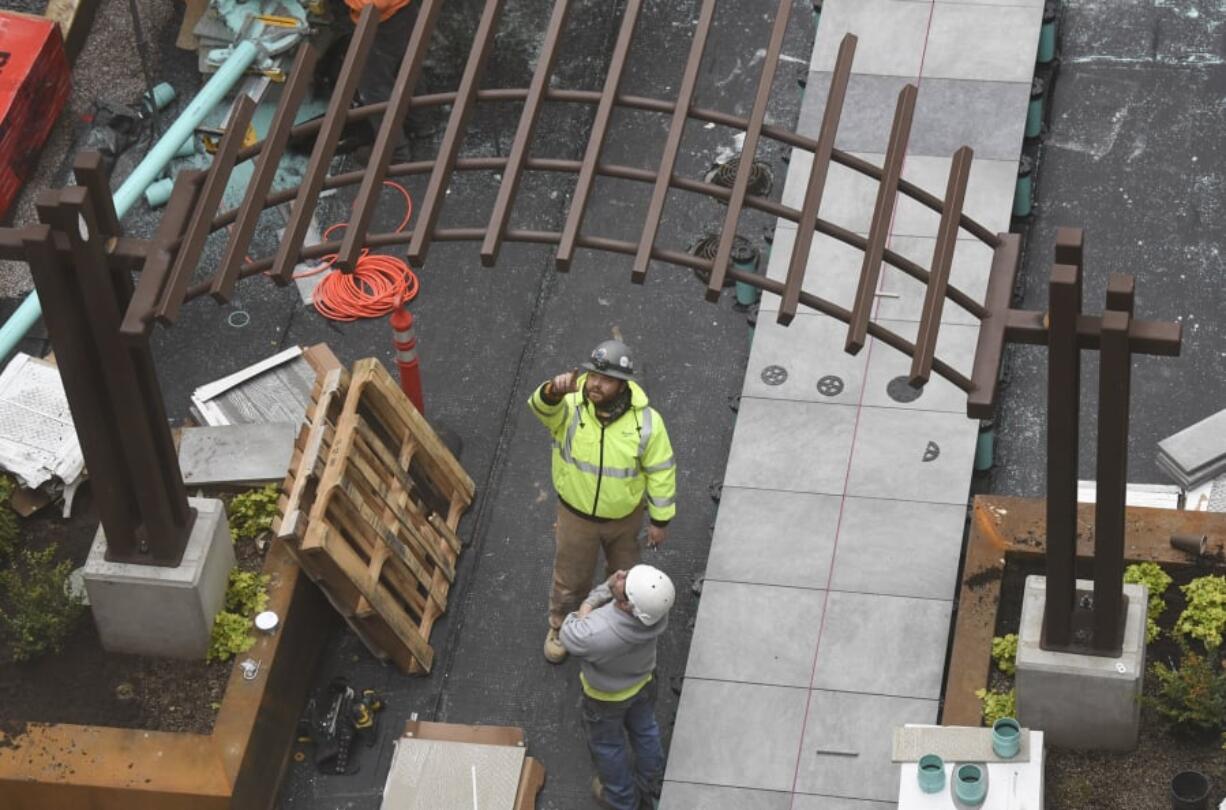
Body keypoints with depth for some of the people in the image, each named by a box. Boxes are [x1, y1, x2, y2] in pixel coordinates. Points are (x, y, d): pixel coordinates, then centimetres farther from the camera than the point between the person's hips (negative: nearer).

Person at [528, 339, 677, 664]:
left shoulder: (646, 422, -24)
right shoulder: (569, 406, -26)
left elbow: (661, 472, -13)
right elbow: (542, 405, -50)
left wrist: (660, 520, -6)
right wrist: (554, 390, -73)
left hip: (625, 517, 0)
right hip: (576, 515, 0)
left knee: (624, 574, 27)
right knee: (570, 578, 20)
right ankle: (559, 627, 50)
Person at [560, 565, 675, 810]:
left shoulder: (596, 636, -48)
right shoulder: (654, 608, -34)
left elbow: (569, 637, -22)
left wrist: (587, 606, -14)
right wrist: (608, 588, -30)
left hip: (606, 695, -4)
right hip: (643, 680, 4)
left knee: (606, 744, 25)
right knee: (644, 729, 30)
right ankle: (651, 787, 55)